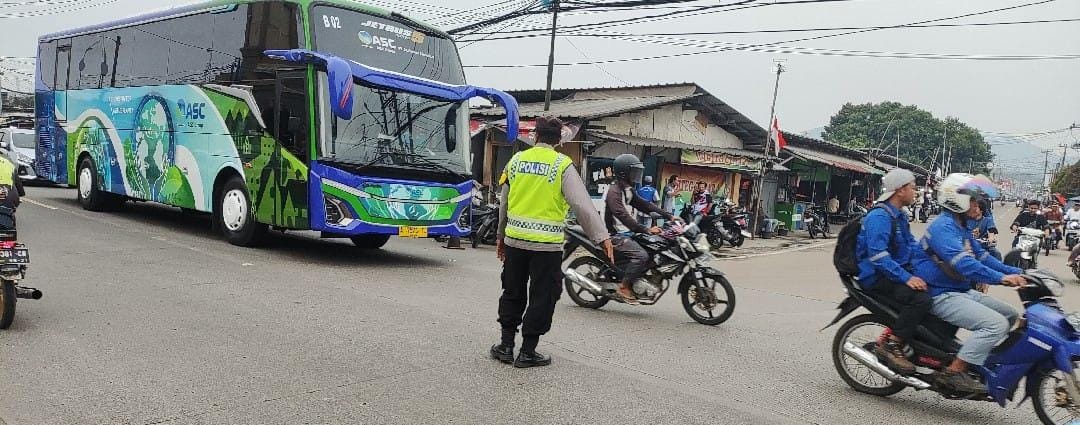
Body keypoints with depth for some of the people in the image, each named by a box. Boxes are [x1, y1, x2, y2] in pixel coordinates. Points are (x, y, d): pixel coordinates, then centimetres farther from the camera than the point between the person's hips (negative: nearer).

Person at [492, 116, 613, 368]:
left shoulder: (516, 160, 7)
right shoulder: (562, 165, -6)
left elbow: (504, 203, 14)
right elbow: (583, 205, -14)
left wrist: (501, 237, 25)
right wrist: (601, 236, -11)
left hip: (514, 240, 4)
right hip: (546, 244, -4)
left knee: (513, 293, 17)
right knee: (542, 298, 7)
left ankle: (506, 345, 22)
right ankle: (527, 352, 12)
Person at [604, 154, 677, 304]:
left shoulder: (629, 191, 14)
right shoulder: (614, 192, -17)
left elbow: (644, 205, 11)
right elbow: (623, 216, -28)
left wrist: (669, 216, 0)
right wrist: (646, 230, -36)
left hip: (627, 233, 10)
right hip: (616, 235, -10)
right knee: (641, 255, -27)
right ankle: (624, 286, -13)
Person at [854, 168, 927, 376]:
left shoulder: (899, 216, 18)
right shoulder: (879, 216, -15)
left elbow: (912, 246, 24)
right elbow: (878, 256, -25)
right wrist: (906, 278, -30)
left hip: (899, 272, 10)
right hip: (876, 278, -10)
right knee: (920, 298, -29)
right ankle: (890, 345, -19)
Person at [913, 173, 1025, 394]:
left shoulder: (961, 227, 17)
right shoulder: (943, 227, -18)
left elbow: (981, 256, 18)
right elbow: (963, 263, -31)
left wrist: (1015, 272, 7)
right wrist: (1001, 278, -36)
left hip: (962, 292, 11)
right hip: (941, 296, -11)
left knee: (1010, 315, 12)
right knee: (996, 324, -23)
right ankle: (953, 371, -21)